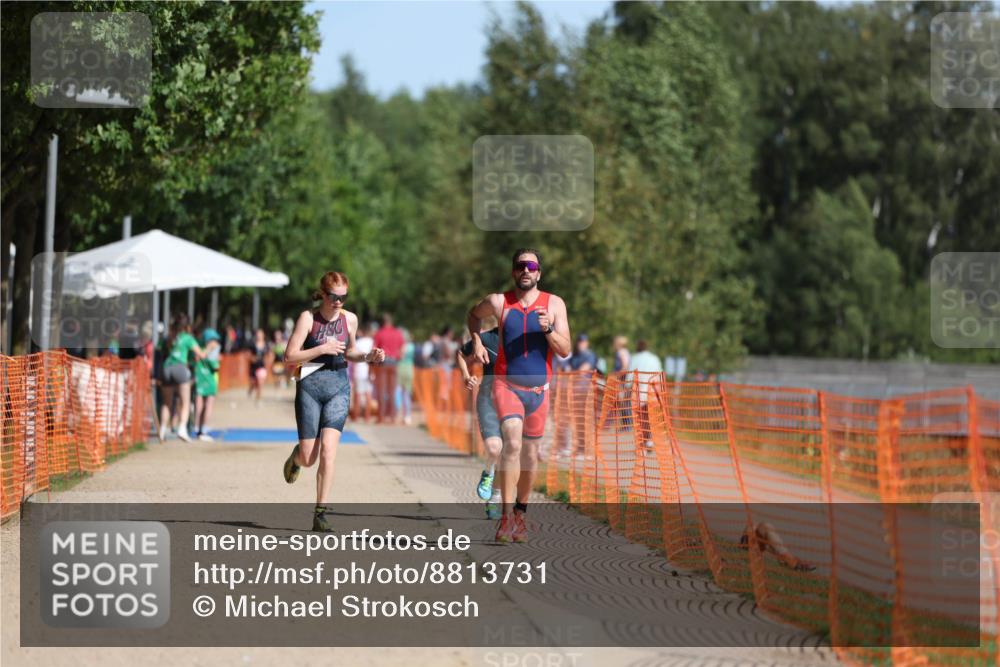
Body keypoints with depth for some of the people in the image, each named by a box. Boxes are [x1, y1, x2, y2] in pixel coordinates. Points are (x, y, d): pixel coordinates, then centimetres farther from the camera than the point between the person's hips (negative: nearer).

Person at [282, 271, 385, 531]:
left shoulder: (350, 319, 4)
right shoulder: (308, 318, -7)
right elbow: (290, 356, -8)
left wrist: (368, 357, 0)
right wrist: (322, 348, -19)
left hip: (339, 388, 1)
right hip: (310, 386, -1)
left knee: (328, 450, -15)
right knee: (309, 459, 1)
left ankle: (321, 513, -11)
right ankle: (296, 456, 41)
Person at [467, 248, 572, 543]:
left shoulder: (554, 304, 0)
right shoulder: (498, 302, -1)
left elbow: (565, 350, -4)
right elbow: (474, 314, 21)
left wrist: (547, 329, -21)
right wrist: (476, 342, 6)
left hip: (538, 389, 3)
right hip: (506, 384, -3)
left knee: (530, 454, 12)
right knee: (513, 443, -23)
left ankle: (520, 512, 30)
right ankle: (506, 516, -25)